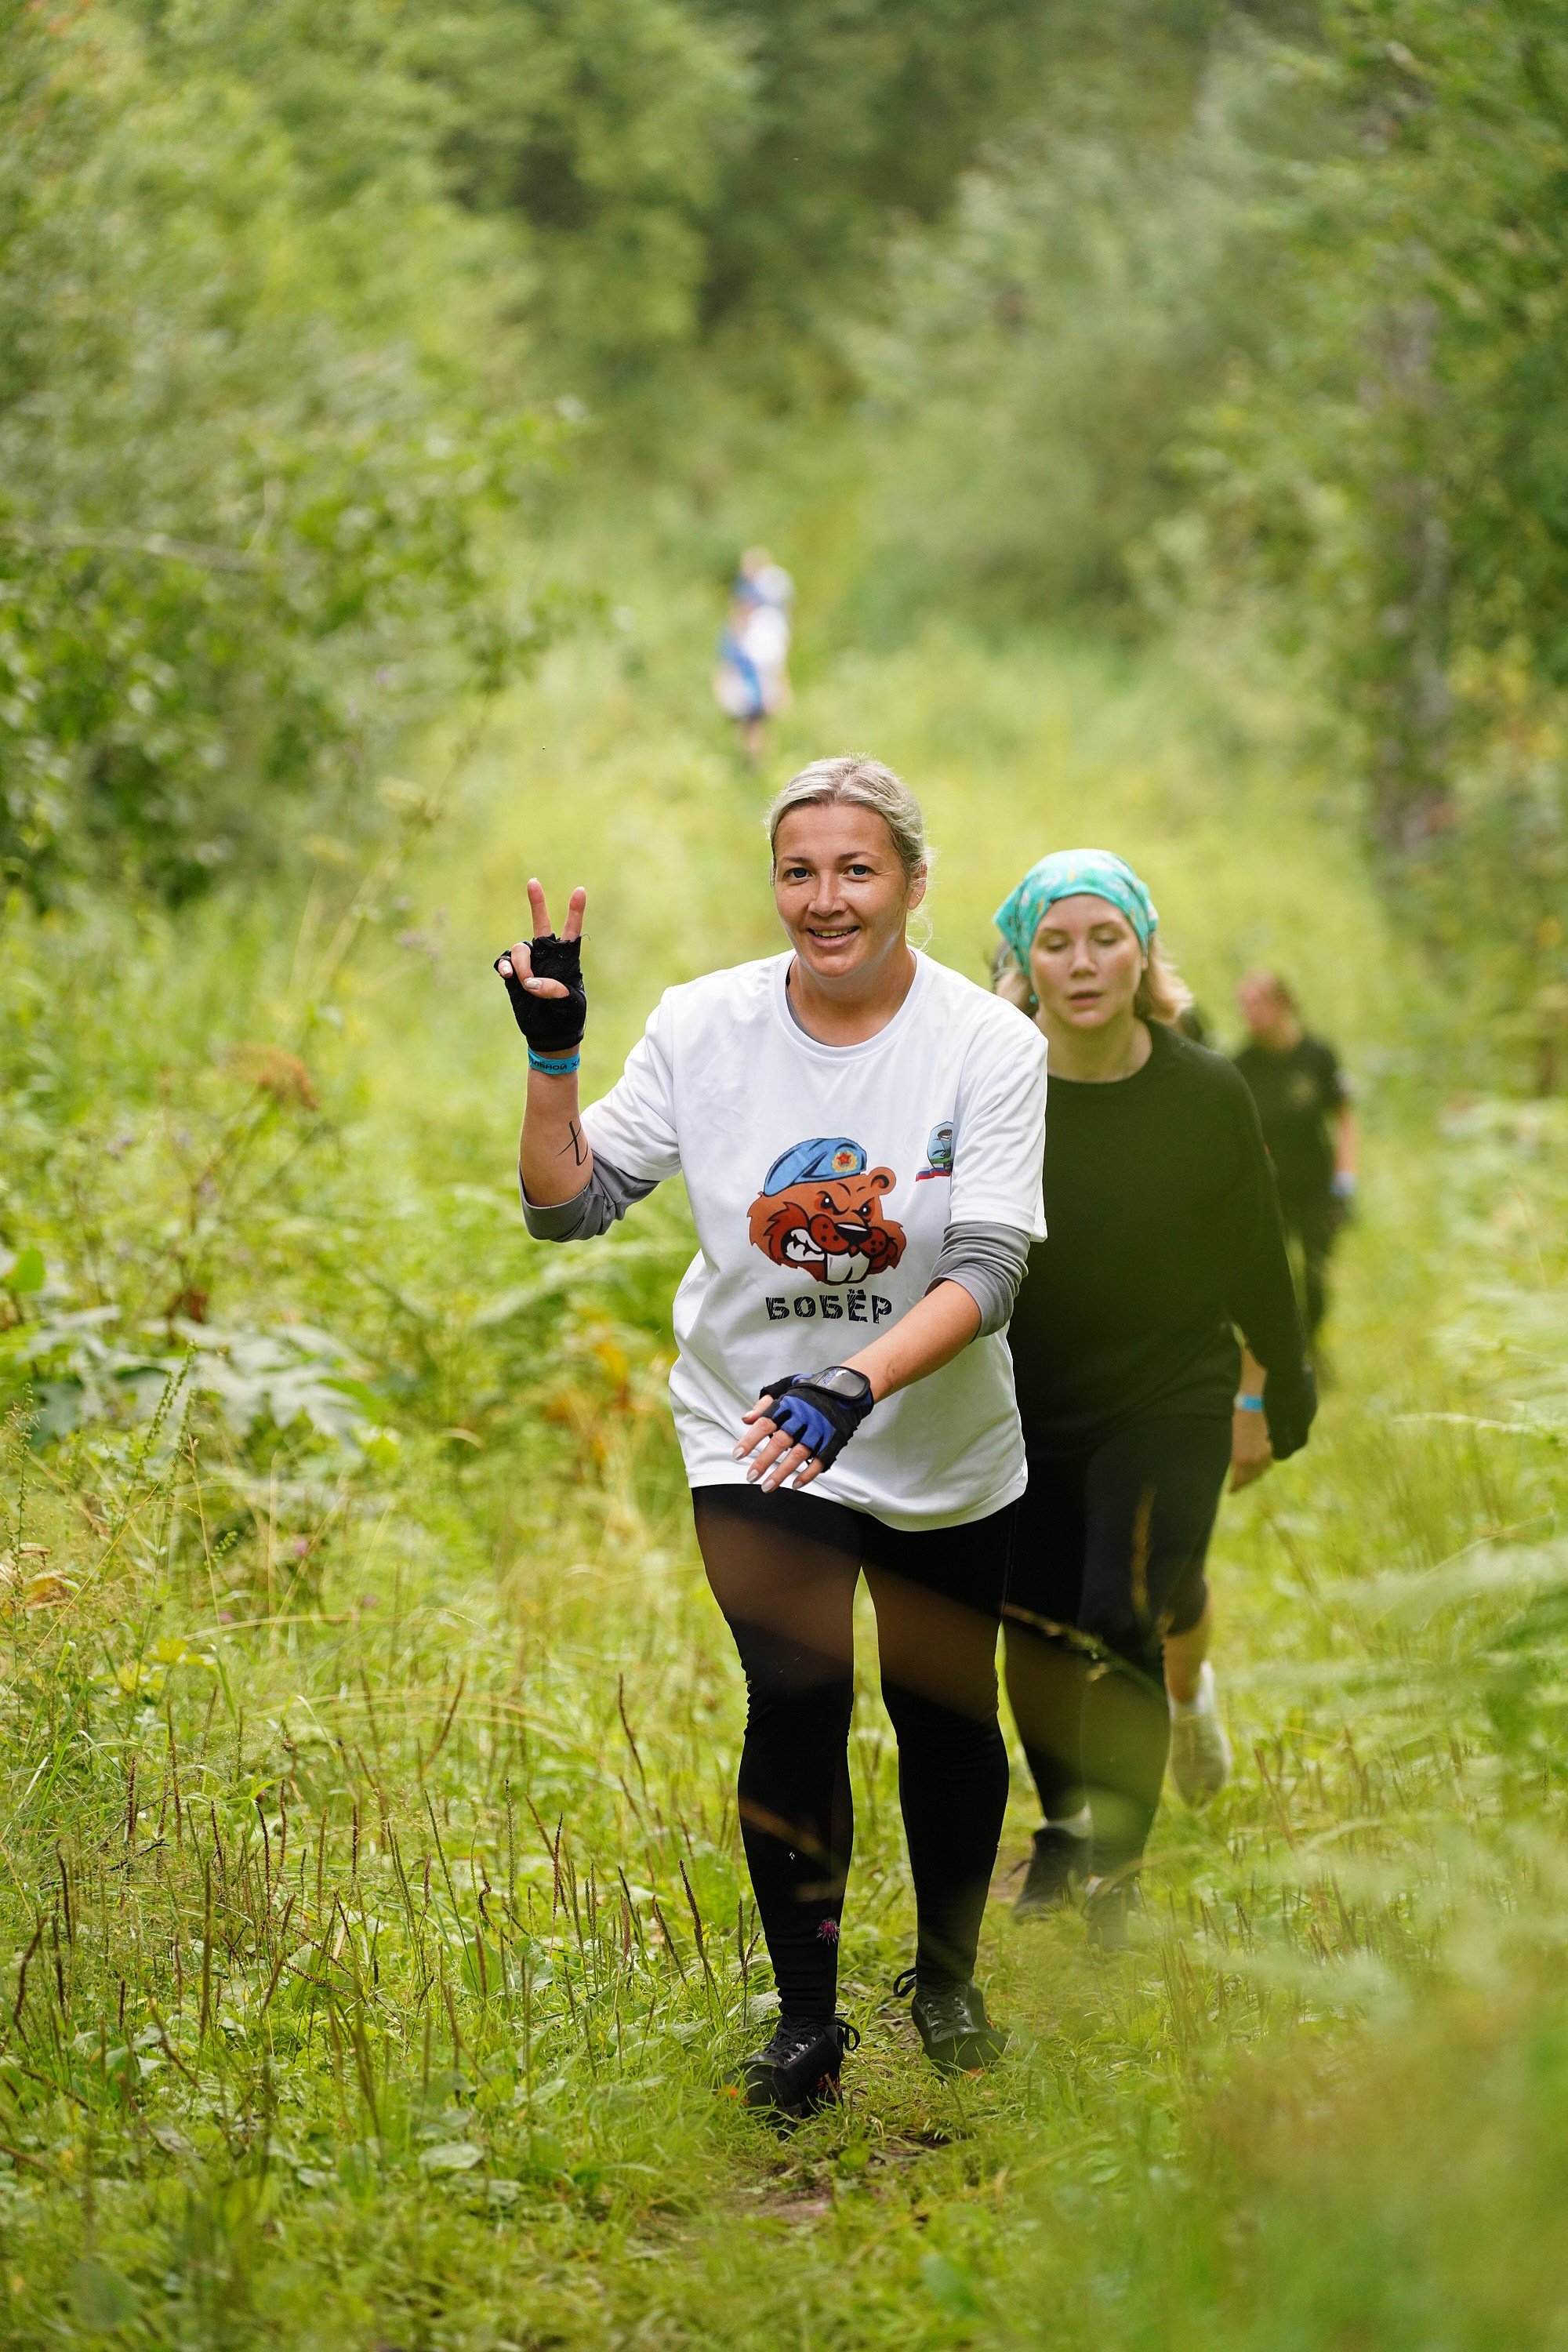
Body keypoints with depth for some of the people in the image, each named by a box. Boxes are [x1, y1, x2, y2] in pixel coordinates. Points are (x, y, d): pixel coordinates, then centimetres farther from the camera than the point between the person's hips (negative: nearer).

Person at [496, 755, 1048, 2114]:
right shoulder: (704, 1027, -10)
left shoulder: (991, 1044, -15)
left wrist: (852, 1385, -35)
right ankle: (806, 2018, 2)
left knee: (945, 1714, 13)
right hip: (753, 1439, 0)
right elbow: (570, 1205, -6)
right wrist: (552, 1054, -22)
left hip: (943, 1451, 0)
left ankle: (947, 1976, 38)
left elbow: (989, 1270, -21)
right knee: (796, 1701, -14)